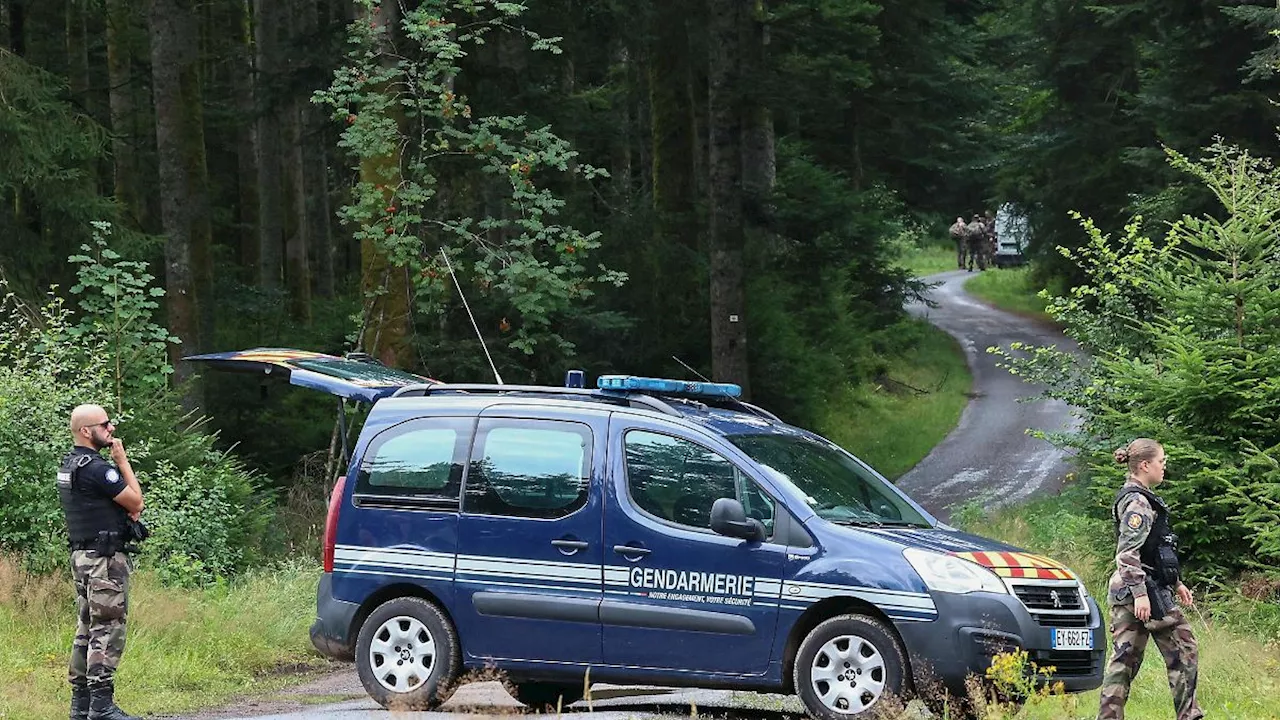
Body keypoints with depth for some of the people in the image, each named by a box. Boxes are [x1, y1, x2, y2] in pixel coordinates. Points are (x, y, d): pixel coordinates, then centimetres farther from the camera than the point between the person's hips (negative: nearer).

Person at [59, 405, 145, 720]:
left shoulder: (69, 464, 13)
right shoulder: (96, 468, -18)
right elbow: (136, 501, -10)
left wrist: (129, 507, 2)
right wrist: (122, 460, -4)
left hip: (82, 554, 10)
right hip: (105, 558, -10)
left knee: (87, 629, 12)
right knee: (107, 630, -9)